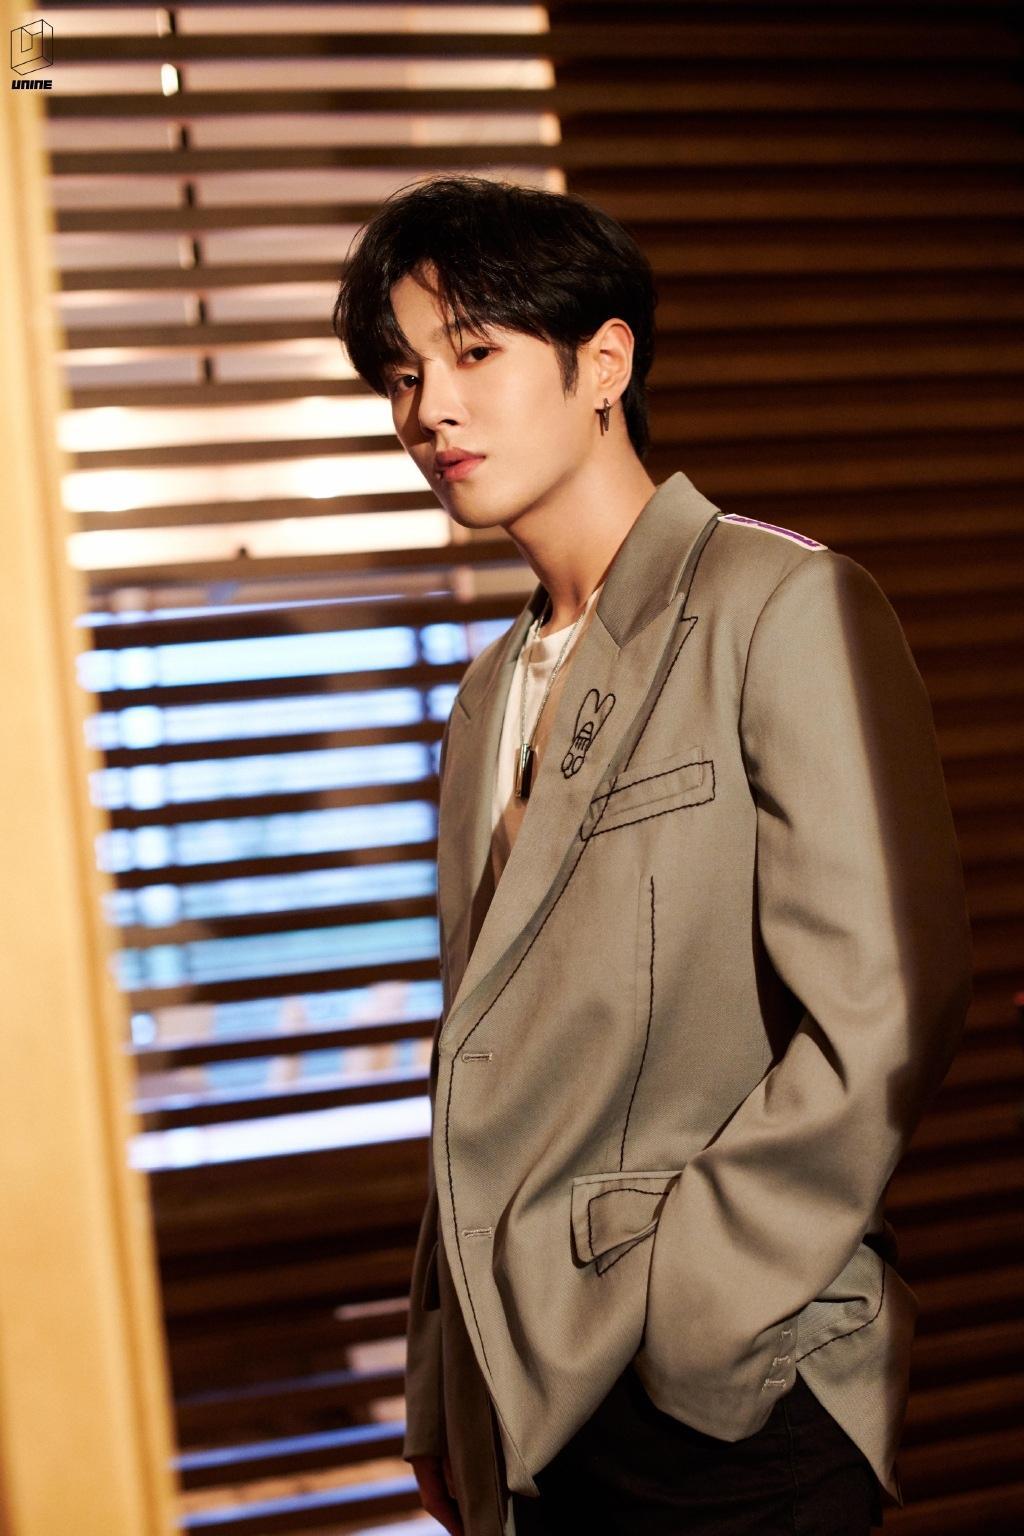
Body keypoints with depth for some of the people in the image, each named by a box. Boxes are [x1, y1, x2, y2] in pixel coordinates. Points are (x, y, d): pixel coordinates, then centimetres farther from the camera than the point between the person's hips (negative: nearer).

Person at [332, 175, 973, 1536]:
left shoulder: (785, 607, -10)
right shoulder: (493, 692, 14)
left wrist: (665, 1318, -16)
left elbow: (878, 1021, -18)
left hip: (727, 1408, -6)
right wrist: (444, 1389, 14)